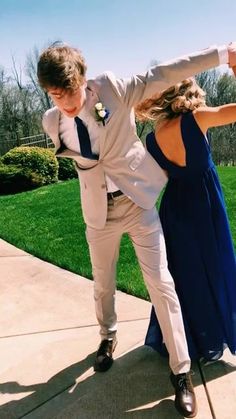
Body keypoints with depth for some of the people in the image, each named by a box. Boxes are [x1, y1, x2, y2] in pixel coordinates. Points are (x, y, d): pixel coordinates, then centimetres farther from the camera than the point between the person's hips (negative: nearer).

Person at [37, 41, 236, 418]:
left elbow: (164, 74, -8)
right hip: (99, 212, 3)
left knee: (160, 283, -3)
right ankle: (108, 337, 47)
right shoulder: (52, 122, -3)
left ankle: (181, 371, 12)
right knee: (103, 284, 17)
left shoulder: (113, 88, -11)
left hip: (138, 201, -2)